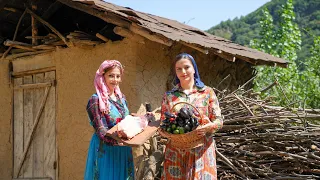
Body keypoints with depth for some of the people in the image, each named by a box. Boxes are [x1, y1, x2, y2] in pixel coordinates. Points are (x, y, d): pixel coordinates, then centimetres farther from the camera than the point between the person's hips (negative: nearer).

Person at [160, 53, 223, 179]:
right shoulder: (169, 96, 8)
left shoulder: (207, 92, 3)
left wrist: (208, 127, -20)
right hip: (176, 152, 1)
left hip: (201, 150, -1)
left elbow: (219, 121, 0)